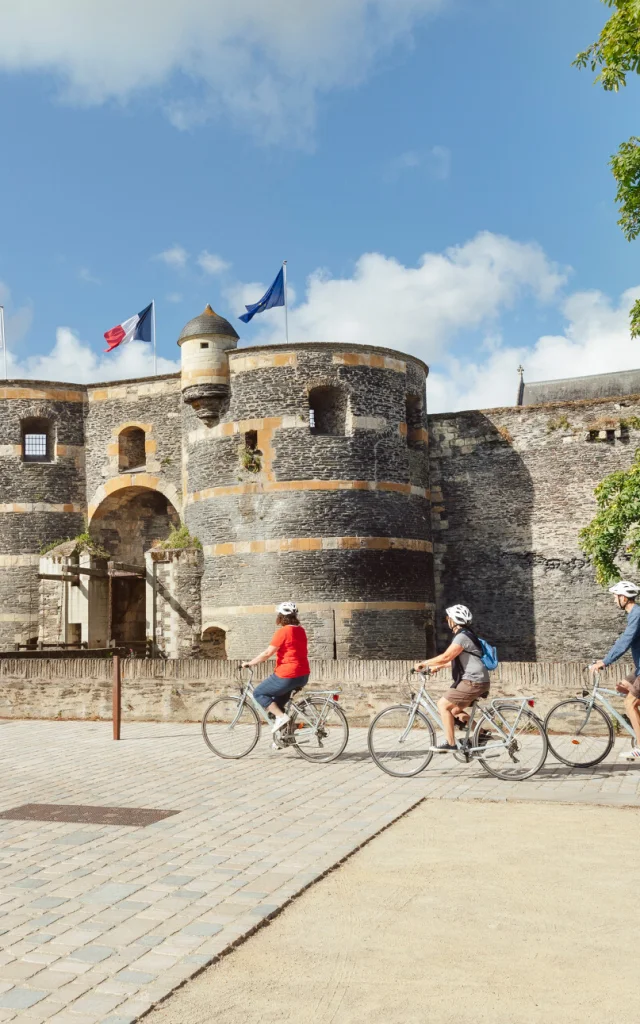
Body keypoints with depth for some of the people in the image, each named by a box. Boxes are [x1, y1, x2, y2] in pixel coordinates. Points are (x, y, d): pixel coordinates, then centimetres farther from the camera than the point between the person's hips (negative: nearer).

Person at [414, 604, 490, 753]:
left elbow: (446, 657, -23)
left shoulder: (462, 636, -16)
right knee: (455, 710, 17)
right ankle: (481, 734, 19)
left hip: (473, 681, -10)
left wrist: (424, 663, -13)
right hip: (473, 681, 10)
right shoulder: (464, 635, 18)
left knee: (443, 704, -10)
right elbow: (455, 659, 26)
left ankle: (450, 743, -8)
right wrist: (438, 667, 23)